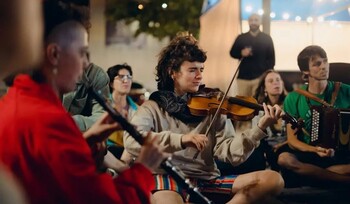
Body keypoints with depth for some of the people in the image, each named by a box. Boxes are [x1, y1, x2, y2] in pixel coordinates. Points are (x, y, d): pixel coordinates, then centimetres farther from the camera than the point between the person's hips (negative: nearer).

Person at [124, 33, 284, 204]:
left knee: (273, 179, -16)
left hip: (207, 180, 4)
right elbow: (131, 140, -15)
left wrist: (260, 128, -16)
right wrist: (180, 139, -27)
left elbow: (230, 153, 0)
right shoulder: (153, 107, 6)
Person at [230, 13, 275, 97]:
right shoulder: (241, 38, 11)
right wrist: (241, 53, -13)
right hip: (243, 77, 2)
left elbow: (271, 58, 4)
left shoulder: (266, 38, 6)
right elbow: (232, 53, 9)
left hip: (260, 77, -2)